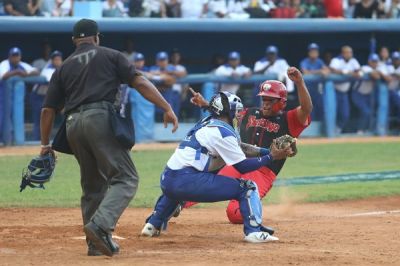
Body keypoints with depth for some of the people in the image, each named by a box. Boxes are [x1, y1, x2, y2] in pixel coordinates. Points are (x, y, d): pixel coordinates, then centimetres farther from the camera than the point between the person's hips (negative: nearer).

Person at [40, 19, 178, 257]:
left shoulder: (64, 68, 22)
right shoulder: (110, 56, 14)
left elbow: (48, 109, 17)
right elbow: (139, 82, 1)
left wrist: (46, 145, 23)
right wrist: (167, 108, -2)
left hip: (73, 125, 5)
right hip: (100, 119, -5)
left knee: (93, 184, 17)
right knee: (125, 178, -8)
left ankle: (96, 243, 15)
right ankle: (100, 226, -30)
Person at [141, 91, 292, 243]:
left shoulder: (205, 124, 21)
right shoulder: (223, 131, -5)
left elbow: (239, 148, 23)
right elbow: (242, 167, -6)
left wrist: (267, 151, 16)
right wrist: (271, 157, -1)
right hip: (188, 182, -9)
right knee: (247, 187, -5)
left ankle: (153, 224, 37)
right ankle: (254, 231, -16)